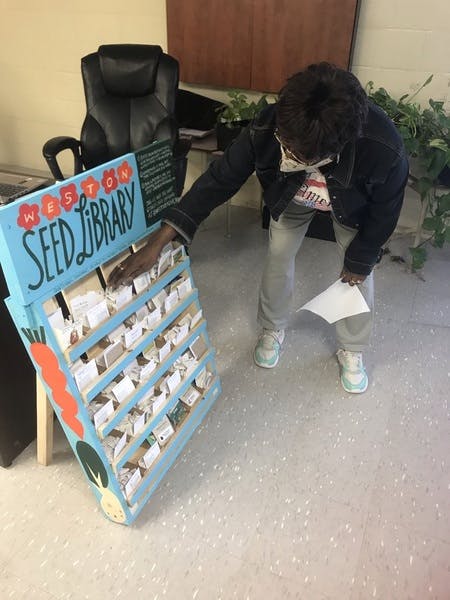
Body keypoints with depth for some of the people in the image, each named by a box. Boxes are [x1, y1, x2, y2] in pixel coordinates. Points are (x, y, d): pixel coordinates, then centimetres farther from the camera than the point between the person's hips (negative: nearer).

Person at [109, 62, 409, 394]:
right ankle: (273, 329, 38)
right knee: (278, 258, 8)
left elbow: (385, 212, -23)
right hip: (291, 196, 1)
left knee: (359, 274, 4)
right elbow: (219, 179, -30)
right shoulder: (267, 129, -41)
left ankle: (351, 351, 31)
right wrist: (159, 240, -35)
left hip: (353, 207, -1)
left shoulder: (386, 151, -43)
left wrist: (361, 259, -8)